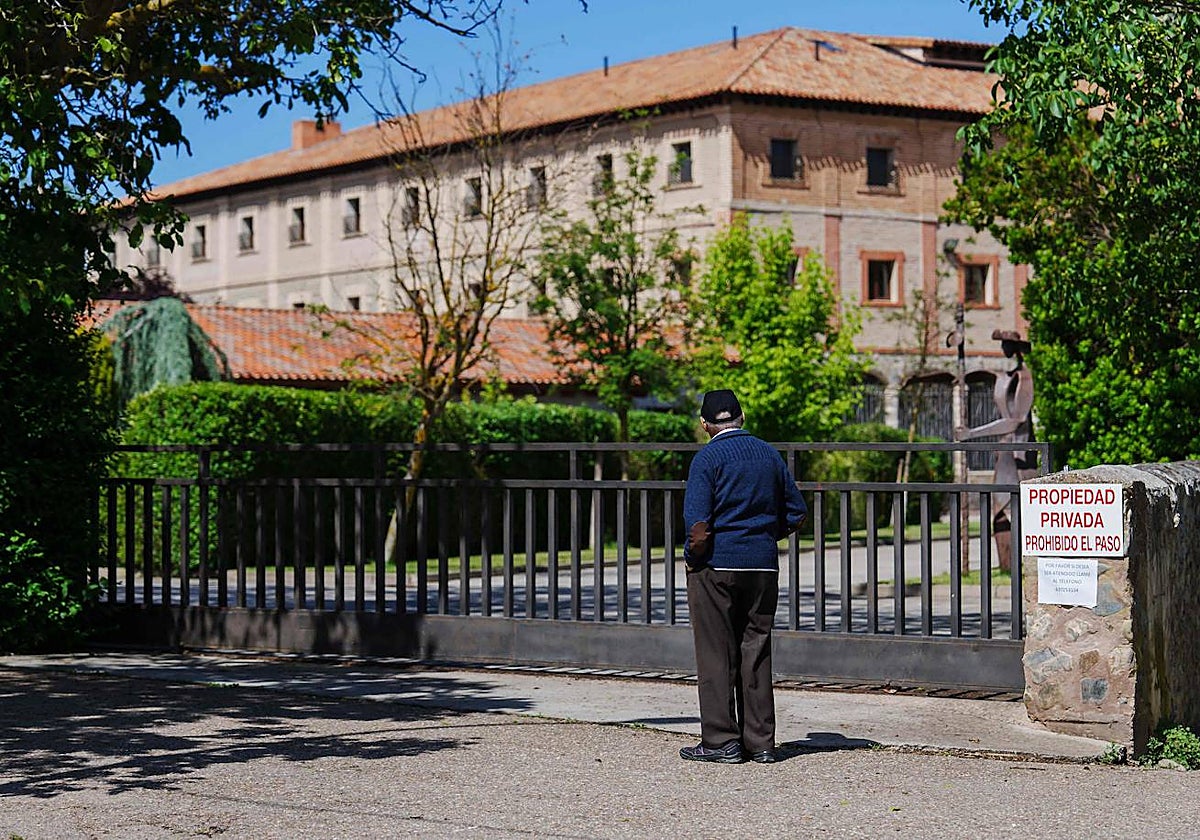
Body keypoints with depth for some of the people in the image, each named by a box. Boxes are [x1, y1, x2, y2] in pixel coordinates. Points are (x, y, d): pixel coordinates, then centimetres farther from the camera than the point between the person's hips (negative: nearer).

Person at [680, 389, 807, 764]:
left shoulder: (707, 458, -8)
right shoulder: (769, 455, 8)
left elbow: (697, 522, -17)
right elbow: (796, 513, 10)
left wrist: (693, 557, -2)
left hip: (716, 564, -5)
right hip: (763, 565, 5)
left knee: (716, 653, 1)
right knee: (756, 652, 9)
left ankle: (721, 741, 2)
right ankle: (760, 742, 10)